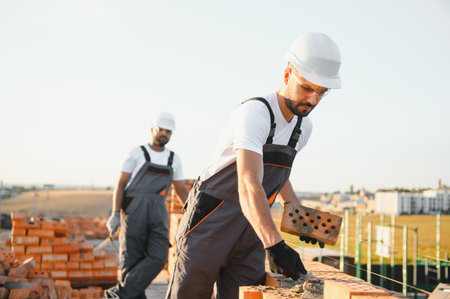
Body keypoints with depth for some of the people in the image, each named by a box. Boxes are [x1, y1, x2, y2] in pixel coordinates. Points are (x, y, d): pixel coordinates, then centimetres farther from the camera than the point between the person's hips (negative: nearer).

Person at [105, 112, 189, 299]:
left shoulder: (174, 159, 15)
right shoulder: (137, 154, 4)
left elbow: (181, 190, 20)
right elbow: (120, 184, 0)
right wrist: (115, 214, -11)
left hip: (158, 215, 3)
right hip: (134, 213, -3)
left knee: (158, 258, -14)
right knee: (131, 261, -3)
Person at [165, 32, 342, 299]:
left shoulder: (303, 126, 6)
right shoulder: (254, 112, -22)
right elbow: (248, 185, -36)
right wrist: (274, 245, -47)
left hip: (251, 230, 7)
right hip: (211, 221, -6)